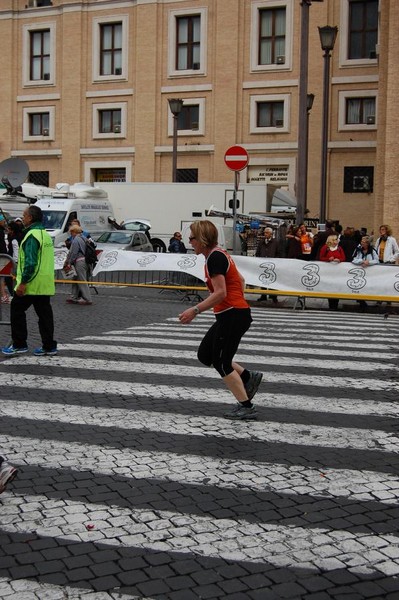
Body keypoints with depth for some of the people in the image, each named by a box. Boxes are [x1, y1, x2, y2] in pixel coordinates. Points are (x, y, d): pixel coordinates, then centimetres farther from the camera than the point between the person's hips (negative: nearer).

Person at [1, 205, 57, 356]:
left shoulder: (32, 235, -14)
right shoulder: (46, 235, 15)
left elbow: (30, 262, -22)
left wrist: (23, 282, -20)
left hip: (31, 284, -8)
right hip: (45, 285, 8)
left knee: (17, 309, 4)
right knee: (44, 313, 9)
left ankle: (19, 344, 7)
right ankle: (49, 346, 11)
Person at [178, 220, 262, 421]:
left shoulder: (214, 257, -17)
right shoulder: (218, 254, 13)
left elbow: (220, 293, -24)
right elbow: (240, 280, 23)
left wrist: (195, 310, -25)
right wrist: (238, 301, 29)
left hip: (233, 316, -10)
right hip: (229, 315, 10)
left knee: (221, 362, -1)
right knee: (205, 355, 15)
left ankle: (246, 407, 7)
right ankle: (248, 377, 17)